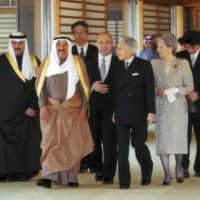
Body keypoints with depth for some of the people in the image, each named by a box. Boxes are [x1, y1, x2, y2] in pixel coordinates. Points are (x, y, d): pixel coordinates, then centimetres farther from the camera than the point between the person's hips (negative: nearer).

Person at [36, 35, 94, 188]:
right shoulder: (47, 62, 3)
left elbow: (84, 85, 2)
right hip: (52, 109, 0)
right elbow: (40, 85, 3)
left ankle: (71, 177, 6)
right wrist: (43, 106, -7)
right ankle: (49, 176, -8)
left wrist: (84, 107, -4)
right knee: (51, 142, -4)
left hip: (73, 109, 0)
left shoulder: (77, 62, 1)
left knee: (73, 143, -1)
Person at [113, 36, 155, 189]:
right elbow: (116, 90, 10)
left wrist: (151, 111, -10)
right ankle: (124, 182, 3)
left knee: (139, 145, 2)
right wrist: (114, 111, 8)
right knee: (122, 149, -1)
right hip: (122, 114, 3)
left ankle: (147, 172, 30)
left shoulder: (144, 65, -3)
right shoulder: (118, 67, 8)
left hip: (139, 114, -3)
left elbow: (150, 89, -5)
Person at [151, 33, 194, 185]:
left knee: (178, 139, 2)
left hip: (178, 107, -1)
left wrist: (174, 90, -14)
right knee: (162, 140, -4)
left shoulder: (183, 63, -1)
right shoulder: (155, 64, 5)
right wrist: (157, 91, -9)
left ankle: (179, 167, 27)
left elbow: (189, 87, -1)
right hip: (161, 107, 2)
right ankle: (167, 174, 5)